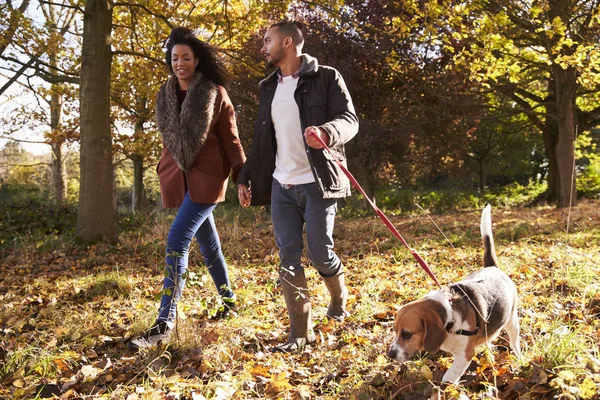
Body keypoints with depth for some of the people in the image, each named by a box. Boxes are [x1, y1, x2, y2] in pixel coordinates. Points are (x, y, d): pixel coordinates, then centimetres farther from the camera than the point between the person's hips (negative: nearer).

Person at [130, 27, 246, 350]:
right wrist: (165, 173, 18)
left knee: (177, 241, -17)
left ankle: (165, 323, -15)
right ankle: (229, 300, 33)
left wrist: (243, 178, -5)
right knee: (206, 241, 15)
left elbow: (230, 138, -4)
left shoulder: (215, 93, -6)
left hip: (207, 177, -5)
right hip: (177, 178, 6)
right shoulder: (166, 95, 9)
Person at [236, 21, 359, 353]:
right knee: (288, 259, 0)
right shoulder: (268, 88, 16)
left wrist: (326, 132, -33)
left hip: (318, 184, -5)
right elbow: (261, 139, 20)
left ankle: (339, 298, 31)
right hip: (281, 187, 5)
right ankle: (300, 333, 9)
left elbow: (350, 120, -11)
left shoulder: (326, 78, -1)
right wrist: (245, 178, 13)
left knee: (320, 254, -3)